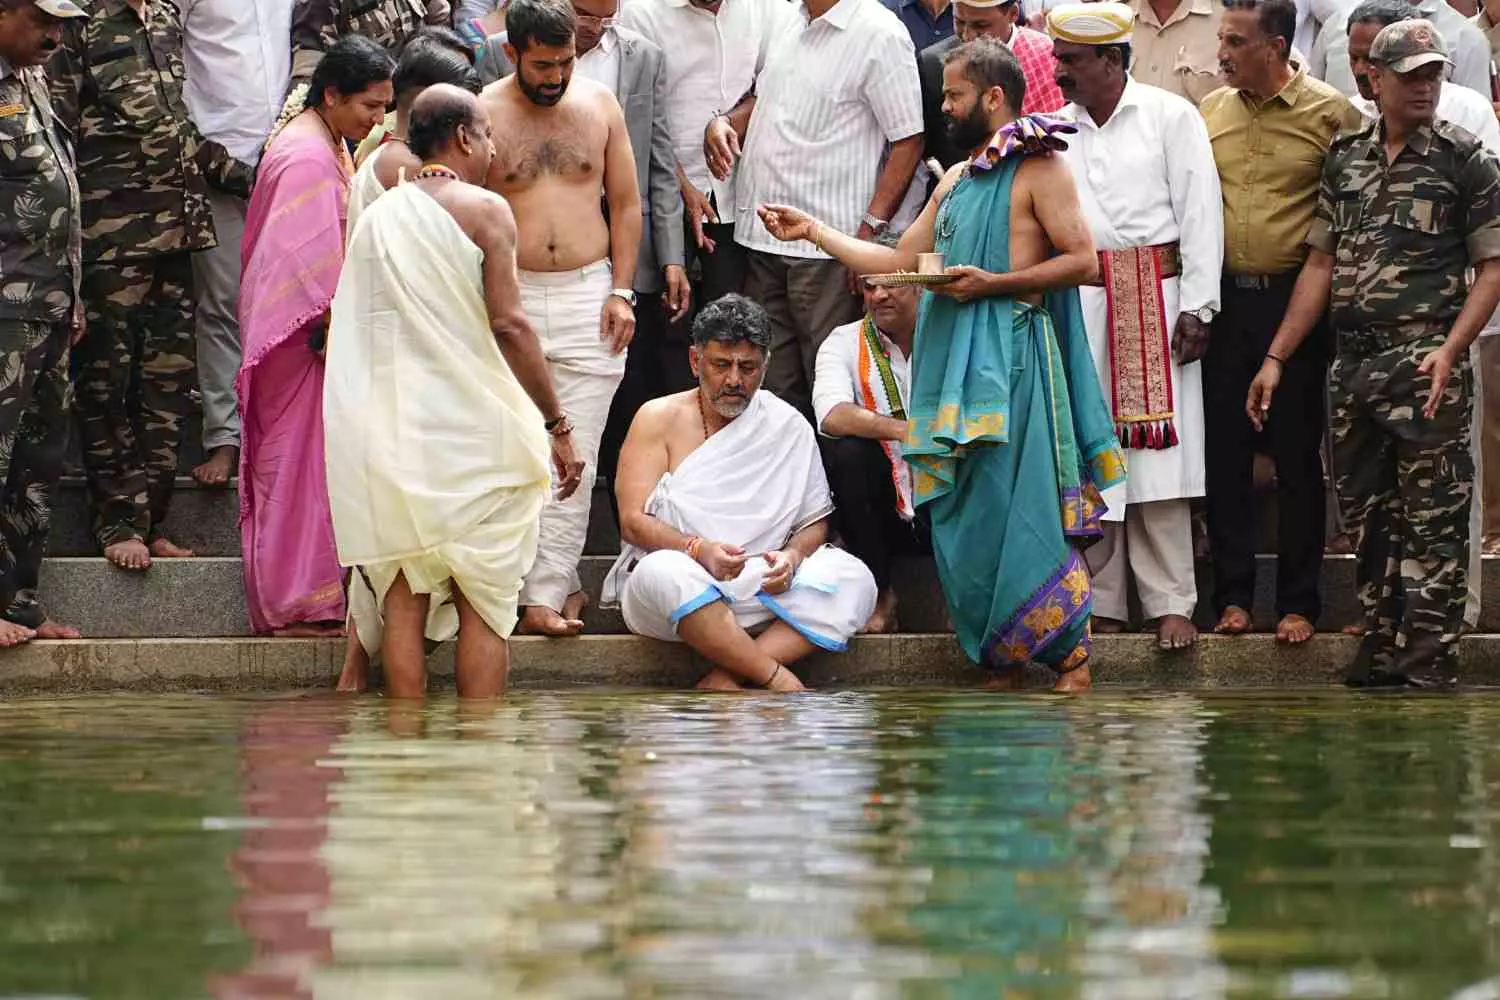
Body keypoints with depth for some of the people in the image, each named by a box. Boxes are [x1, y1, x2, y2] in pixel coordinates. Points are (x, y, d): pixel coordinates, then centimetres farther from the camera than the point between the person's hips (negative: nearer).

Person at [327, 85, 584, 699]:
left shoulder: (377, 215, 12)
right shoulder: (483, 210, -4)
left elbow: (350, 325, 14)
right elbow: (509, 325, -12)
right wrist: (557, 427, -8)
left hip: (386, 433, 5)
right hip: (471, 433, -5)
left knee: (402, 601, 5)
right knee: (483, 604, 1)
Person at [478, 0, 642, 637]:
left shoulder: (599, 106, 7)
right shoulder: (483, 114, -1)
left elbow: (626, 204, 12)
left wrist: (621, 292, 3)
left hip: (589, 297, 2)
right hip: (510, 299, -2)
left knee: (575, 458, -3)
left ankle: (545, 594, -1)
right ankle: (563, 582, 7)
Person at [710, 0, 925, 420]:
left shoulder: (879, 34, -11)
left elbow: (908, 141, -12)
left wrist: (871, 229, -18)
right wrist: (724, 123, 7)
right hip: (761, 238, 7)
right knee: (771, 389, 11)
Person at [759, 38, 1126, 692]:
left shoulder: (1038, 168, -3)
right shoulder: (956, 180, 21)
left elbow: (1083, 262, -11)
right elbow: (898, 263, 24)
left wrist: (993, 283, -16)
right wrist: (813, 231, 21)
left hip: (1011, 358, -8)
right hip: (952, 358, 8)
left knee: (1016, 510, -11)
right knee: (959, 514, 4)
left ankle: (1071, 659, -4)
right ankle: (1001, 662, 10)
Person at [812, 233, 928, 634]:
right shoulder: (845, 342, 1)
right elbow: (832, 416, -19)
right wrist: (903, 431, -34)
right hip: (886, 511, 0)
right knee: (842, 451, -27)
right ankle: (880, 596, -15)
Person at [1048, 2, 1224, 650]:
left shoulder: (1170, 117, 1)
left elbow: (1200, 212, -2)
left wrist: (1197, 306, -8)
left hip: (1154, 303, -3)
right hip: (1079, 305, 3)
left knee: (1157, 452, -5)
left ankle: (1170, 603, -1)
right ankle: (1101, 603, 10)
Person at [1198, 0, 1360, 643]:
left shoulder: (1330, 114, -7)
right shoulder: (1209, 112, 6)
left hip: (1294, 300, -4)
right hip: (1224, 300, 4)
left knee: (1297, 455, 3)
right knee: (1224, 451, 6)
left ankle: (1299, 603, 12)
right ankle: (1232, 595, 16)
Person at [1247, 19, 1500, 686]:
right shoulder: (1345, 158, 13)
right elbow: (1321, 263, 16)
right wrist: (1276, 358, 12)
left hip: (1425, 363, -5)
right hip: (1352, 365, 5)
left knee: (1432, 519, -7)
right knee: (1367, 512, 10)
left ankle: (1426, 664, -5)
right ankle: (1381, 647, 19)